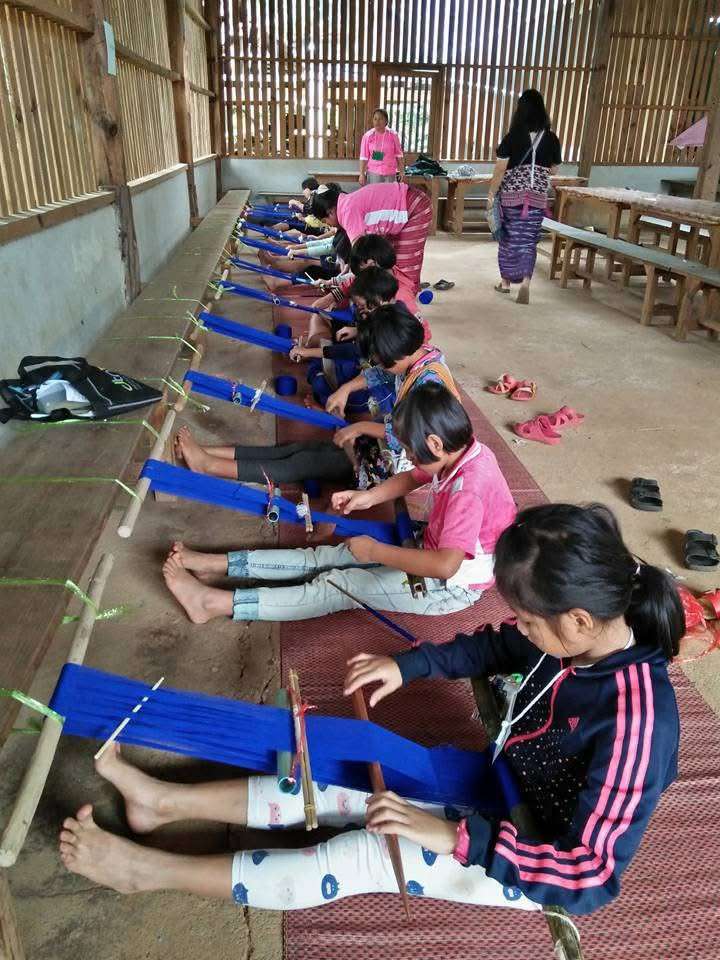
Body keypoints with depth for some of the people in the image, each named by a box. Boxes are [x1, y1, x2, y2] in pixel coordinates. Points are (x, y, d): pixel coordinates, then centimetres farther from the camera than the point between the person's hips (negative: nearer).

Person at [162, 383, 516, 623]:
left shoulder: (468, 488, -33)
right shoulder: (461, 453, -4)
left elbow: (446, 565, -40)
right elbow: (413, 478, 14)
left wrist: (376, 551, -29)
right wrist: (368, 497, -2)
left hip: (451, 586, -8)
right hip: (434, 553, 9)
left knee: (340, 586, -14)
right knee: (328, 557, 0)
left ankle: (214, 603, -11)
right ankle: (216, 564, 1)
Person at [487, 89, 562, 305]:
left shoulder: (512, 137, -7)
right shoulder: (551, 138, 1)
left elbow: (500, 169, -9)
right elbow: (554, 170, 11)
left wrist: (491, 193, -1)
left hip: (511, 196, -1)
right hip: (537, 198, 1)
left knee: (509, 237, 12)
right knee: (528, 240, 4)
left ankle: (505, 281, 22)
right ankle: (525, 281, -15)